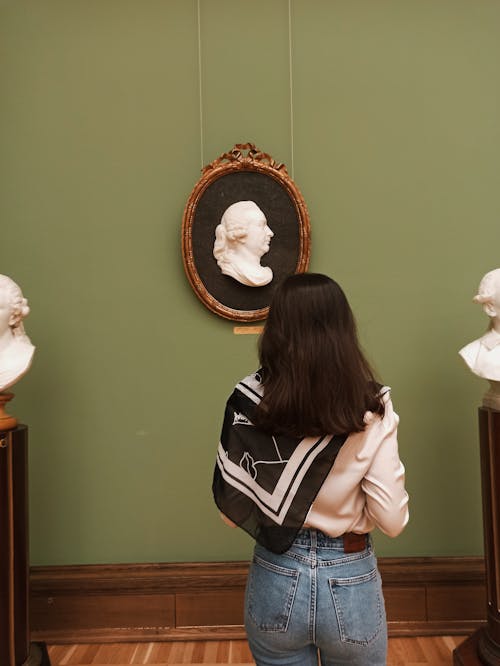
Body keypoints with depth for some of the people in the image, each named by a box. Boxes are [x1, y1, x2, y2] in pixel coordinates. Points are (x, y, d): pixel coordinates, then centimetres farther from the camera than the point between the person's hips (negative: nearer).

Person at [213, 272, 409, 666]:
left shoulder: (249, 402, -14)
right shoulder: (372, 411, -17)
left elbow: (230, 510, -8)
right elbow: (392, 520, -13)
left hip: (276, 579, 0)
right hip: (351, 582, 0)